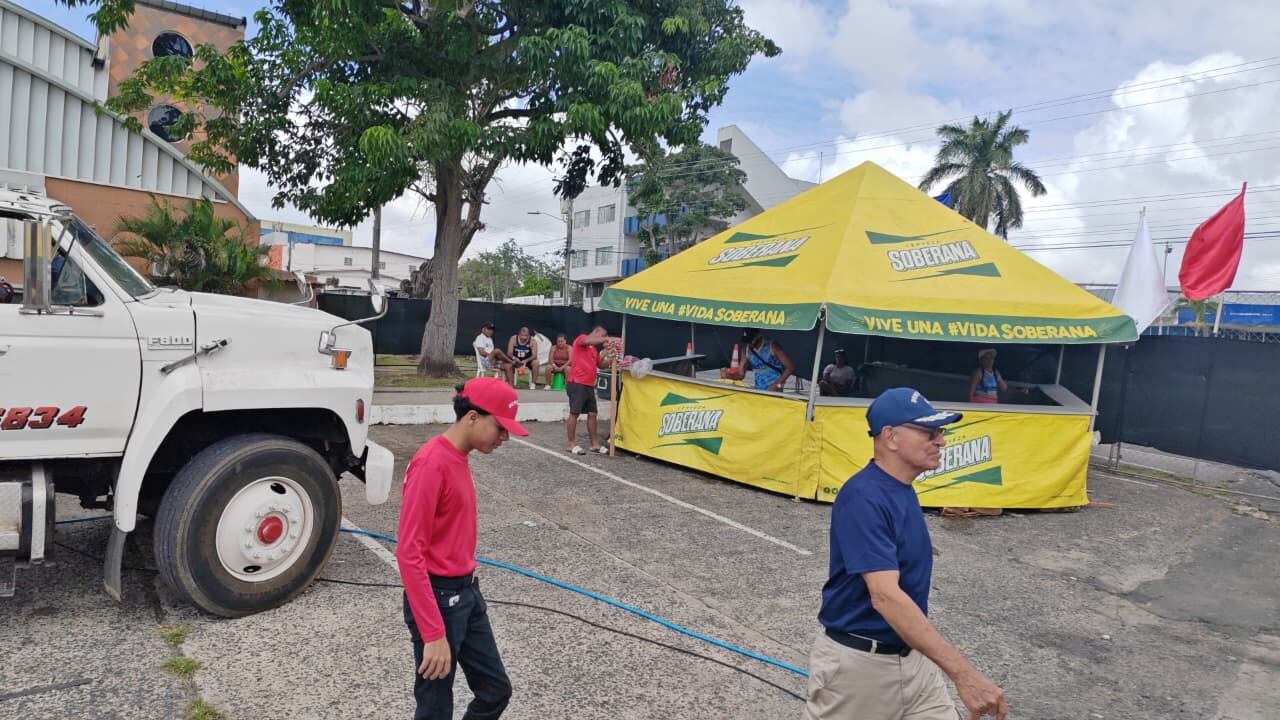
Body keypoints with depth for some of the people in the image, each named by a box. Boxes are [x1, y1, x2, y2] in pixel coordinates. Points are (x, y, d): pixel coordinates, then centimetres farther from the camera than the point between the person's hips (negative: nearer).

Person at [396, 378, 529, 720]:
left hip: (468, 593, 9)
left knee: (496, 690, 16)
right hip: (438, 599, -9)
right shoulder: (431, 463, -21)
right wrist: (434, 634, -25)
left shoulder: (459, 458, 7)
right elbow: (409, 554, -24)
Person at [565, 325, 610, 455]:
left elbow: (600, 365, 24)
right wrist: (606, 338, -19)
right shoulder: (581, 338, -3)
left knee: (592, 413, 8)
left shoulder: (595, 349, 21)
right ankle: (572, 444, 3)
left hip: (589, 385, 9)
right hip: (577, 383, -9)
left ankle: (594, 443, 16)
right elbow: (587, 340, -26)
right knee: (574, 413, -4)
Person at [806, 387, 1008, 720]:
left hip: (913, 657, 8)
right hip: (857, 663, -8)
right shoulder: (863, 497, -24)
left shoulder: (902, 490, 6)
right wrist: (962, 672, -38)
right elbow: (885, 596, -33)